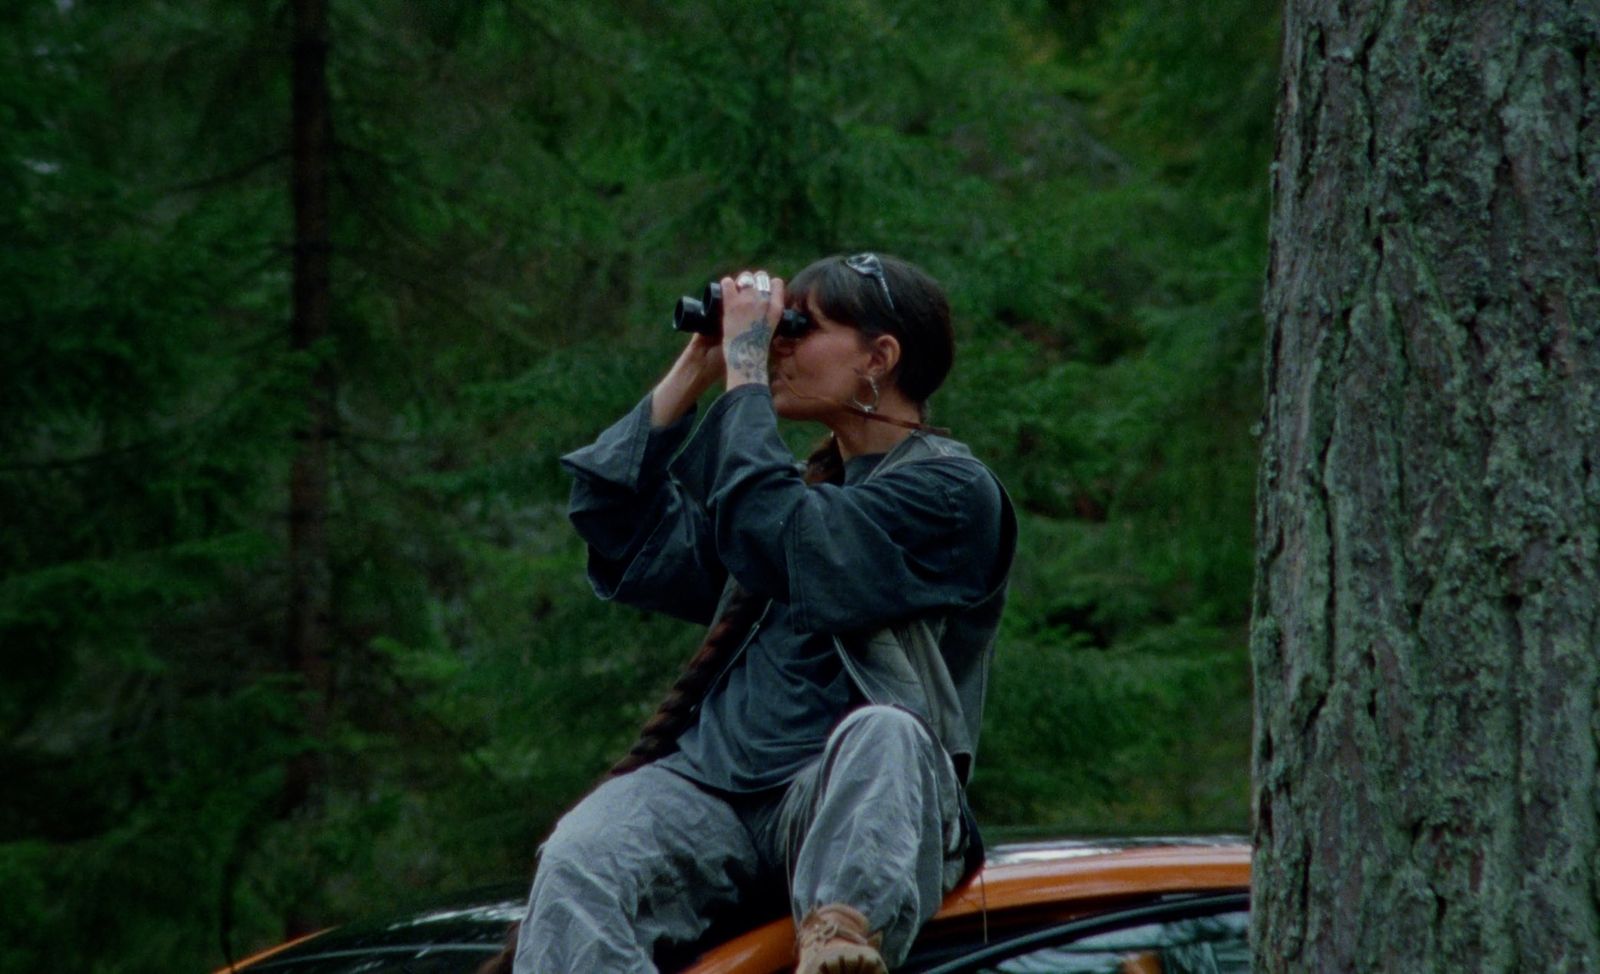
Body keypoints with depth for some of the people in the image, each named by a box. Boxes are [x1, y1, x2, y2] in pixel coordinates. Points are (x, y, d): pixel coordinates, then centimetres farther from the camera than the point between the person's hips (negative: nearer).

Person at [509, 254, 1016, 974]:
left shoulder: (951, 490, 3)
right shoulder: (810, 484, 27)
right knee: (577, 864, -26)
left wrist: (745, 370, -1)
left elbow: (777, 542, -12)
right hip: (709, 778, 5)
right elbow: (628, 541, 20)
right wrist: (693, 373, 18)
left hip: (841, 801, -5)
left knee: (885, 735, -40)